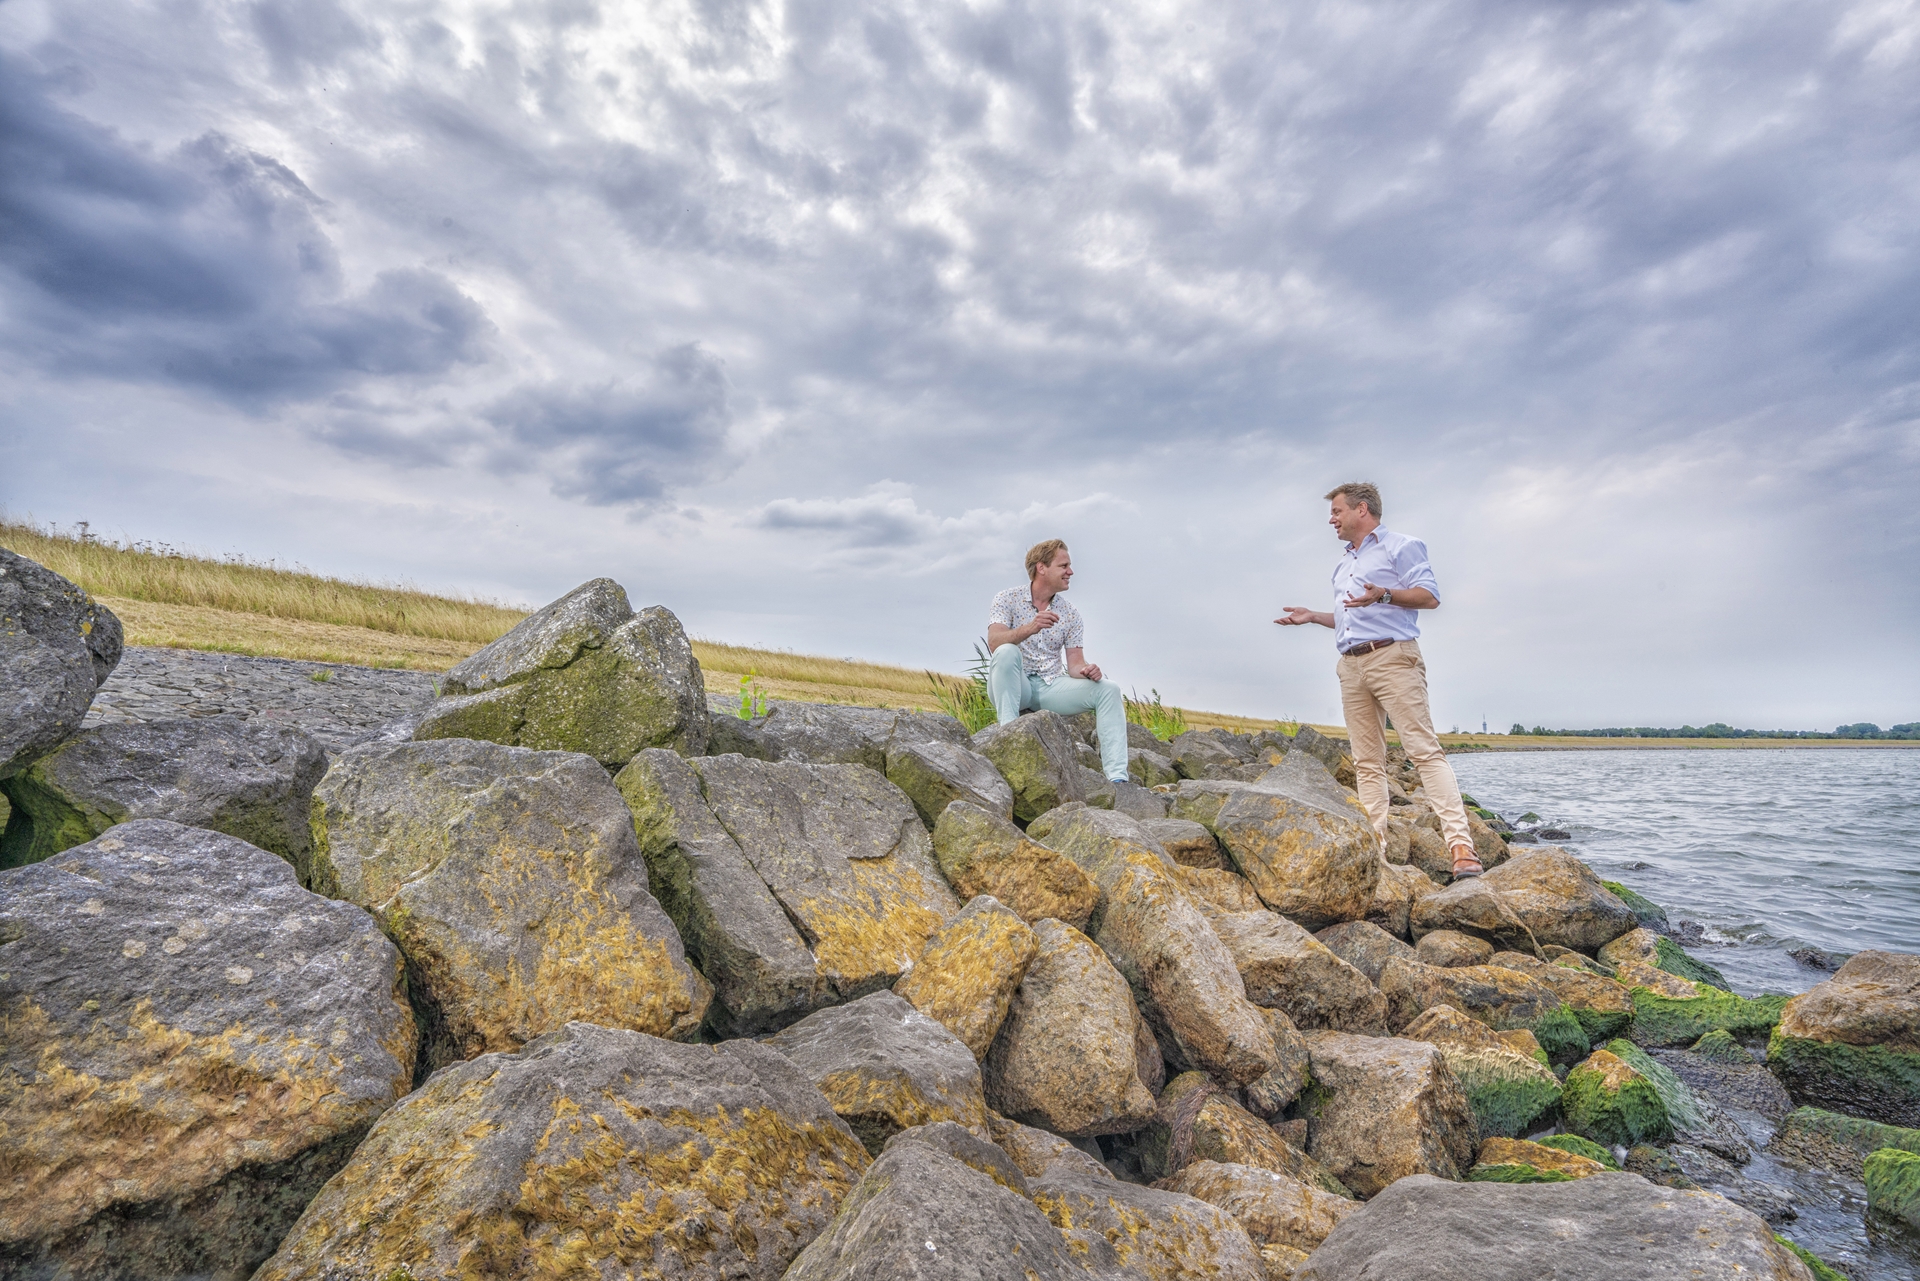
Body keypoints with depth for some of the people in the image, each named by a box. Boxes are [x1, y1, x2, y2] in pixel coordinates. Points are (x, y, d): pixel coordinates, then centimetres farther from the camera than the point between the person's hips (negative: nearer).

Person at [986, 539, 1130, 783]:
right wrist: (1029, 628, -38)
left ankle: (1117, 777, -25)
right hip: (1013, 686, -4)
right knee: (1007, 652, -34)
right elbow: (994, 643, -20)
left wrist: (1086, 670, -22)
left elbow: (1074, 663, 2)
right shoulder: (1008, 599, -3)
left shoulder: (1070, 613, 8)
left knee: (1108, 689, -17)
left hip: (1051, 687, 4)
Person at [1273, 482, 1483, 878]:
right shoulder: (1343, 566, 26)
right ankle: (1376, 845, 5)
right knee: (1366, 761, 4)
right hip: (1351, 667, 8)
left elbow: (1429, 595, -8)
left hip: (1392, 657, -8)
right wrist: (1313, 616, 21)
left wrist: (1384, 594, -22)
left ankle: (1461, 848, -16)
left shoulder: (1400, 546, 3)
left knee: (1424, 749, -14)